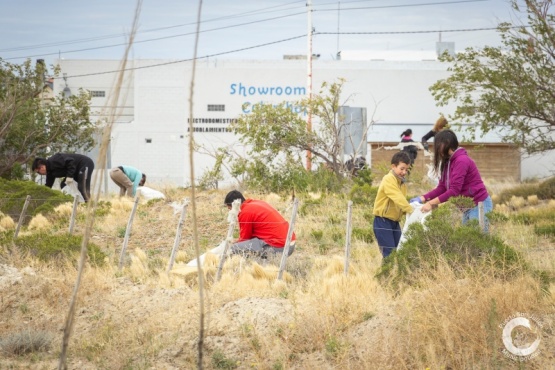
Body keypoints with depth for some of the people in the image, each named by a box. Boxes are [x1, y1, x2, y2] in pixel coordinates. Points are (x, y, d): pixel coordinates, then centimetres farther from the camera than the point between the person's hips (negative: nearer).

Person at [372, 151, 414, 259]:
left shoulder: (402, 183, 14)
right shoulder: (388, 180, -14)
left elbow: (401, 202, 10)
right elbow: (398, 198, -25)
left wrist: (408, 210, -11)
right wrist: (411, 210, -33)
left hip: (395, 222, 9)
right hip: (383, 222, -9)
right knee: (389, 254, -12)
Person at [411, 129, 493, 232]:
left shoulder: (461, 161, -20)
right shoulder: (448, 162, 10)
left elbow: (454, 190, -24)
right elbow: (442, 187, 8)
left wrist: (431, 203, -22)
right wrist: (423, 198, -4)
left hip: (479, 205, -10)